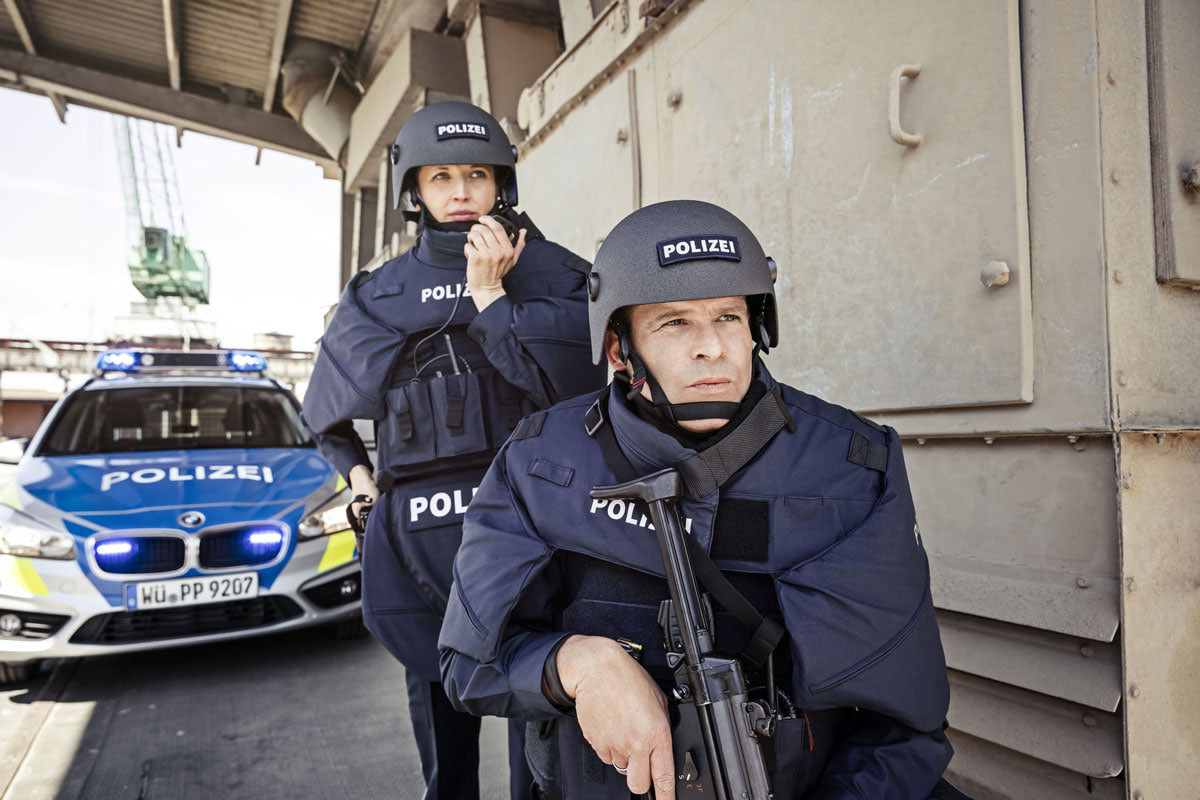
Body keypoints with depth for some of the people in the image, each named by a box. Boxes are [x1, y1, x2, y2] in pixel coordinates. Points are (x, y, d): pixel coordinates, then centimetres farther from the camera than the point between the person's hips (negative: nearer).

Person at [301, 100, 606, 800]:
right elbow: (328, 411, 25)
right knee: (440, 709, 16)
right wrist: (358, 473, 11)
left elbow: (573, 382, -13)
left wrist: (489, 293, -10)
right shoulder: (378, 295, 13)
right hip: (419, 535, 3)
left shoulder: (554, 272, 4)